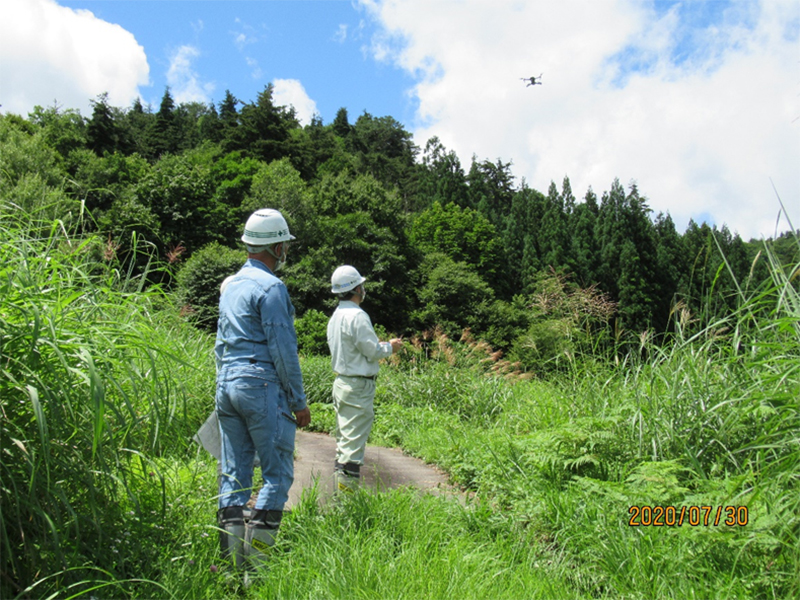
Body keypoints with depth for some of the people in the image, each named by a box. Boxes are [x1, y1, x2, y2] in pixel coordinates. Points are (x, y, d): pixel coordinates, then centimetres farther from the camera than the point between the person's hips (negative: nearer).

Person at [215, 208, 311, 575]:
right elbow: (283, 349, -14)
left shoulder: (230, 284, 15)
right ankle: (257, 560, -2)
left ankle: (232, 559, 15)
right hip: (262, 385, -9)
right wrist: (299, 401, -8)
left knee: (233, 474, 10)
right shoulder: (270, 287, -11)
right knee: (277, 473, -1)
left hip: (227, 383, 9)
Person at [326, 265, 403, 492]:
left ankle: (340, 487, 24)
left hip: (341, 382, 10)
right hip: (357, 386, -10)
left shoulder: (336, 316, 11)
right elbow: (372, 351, -16)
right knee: (354, 441, -5)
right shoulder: (357, 316, -18)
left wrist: (382, 346, 18)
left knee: (344, 437, 16)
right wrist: (390, 347, 2)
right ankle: (347, 488, -2)